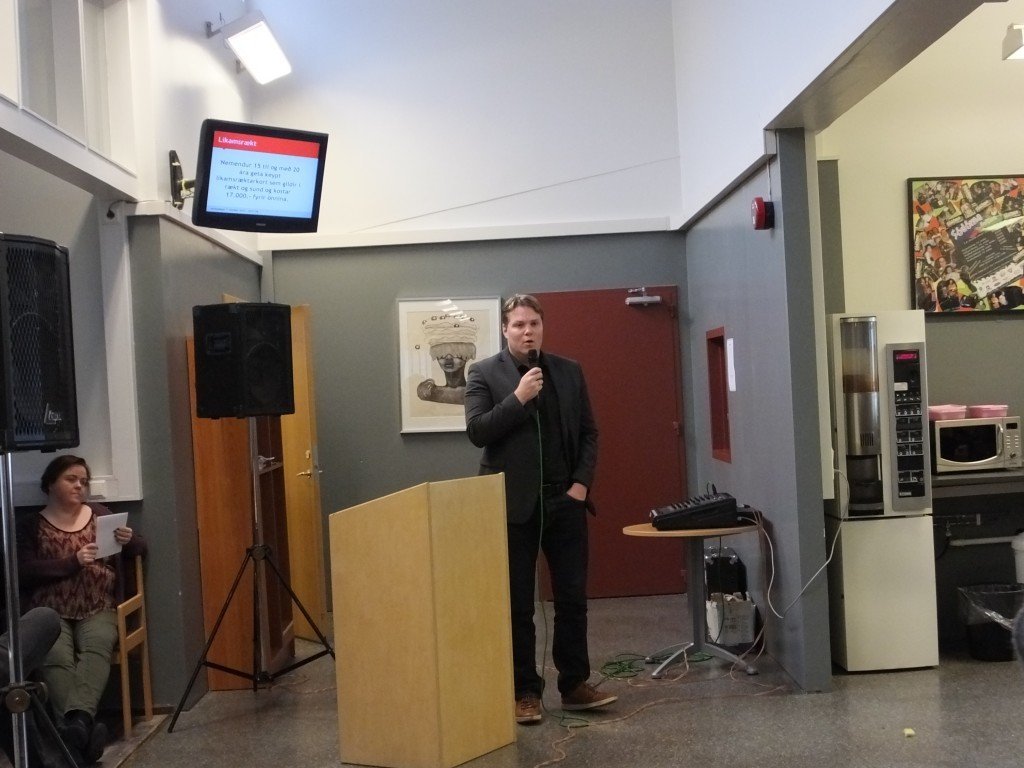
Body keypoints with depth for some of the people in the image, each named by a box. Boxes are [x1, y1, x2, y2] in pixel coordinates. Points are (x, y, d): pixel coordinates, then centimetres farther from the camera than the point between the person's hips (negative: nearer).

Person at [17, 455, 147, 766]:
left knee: (96, 648, -33)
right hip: (51, 612, -1)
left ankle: (77, 722, -54)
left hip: (98, 610, 1)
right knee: (58, 658, -33)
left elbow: (141, 548, 16)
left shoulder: (100, 514, 16)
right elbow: (25, 571, -4)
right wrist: (73, 562, -16)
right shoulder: (30, 525, 9)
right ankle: (80, 729, -49)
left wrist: (129, 539, -8)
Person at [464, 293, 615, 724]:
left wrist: (581, 483, -2)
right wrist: (518, 398, -18)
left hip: (565, 501, 3)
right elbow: (476, 431, -10)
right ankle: (525, 691, 14)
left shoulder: (569, 371, 9)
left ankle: (575, 684, 19)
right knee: (517, 604, 4)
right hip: (514, 504, -3)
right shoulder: (484, 373, -1)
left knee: (573, 598, 7)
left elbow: (588, 433, 10)